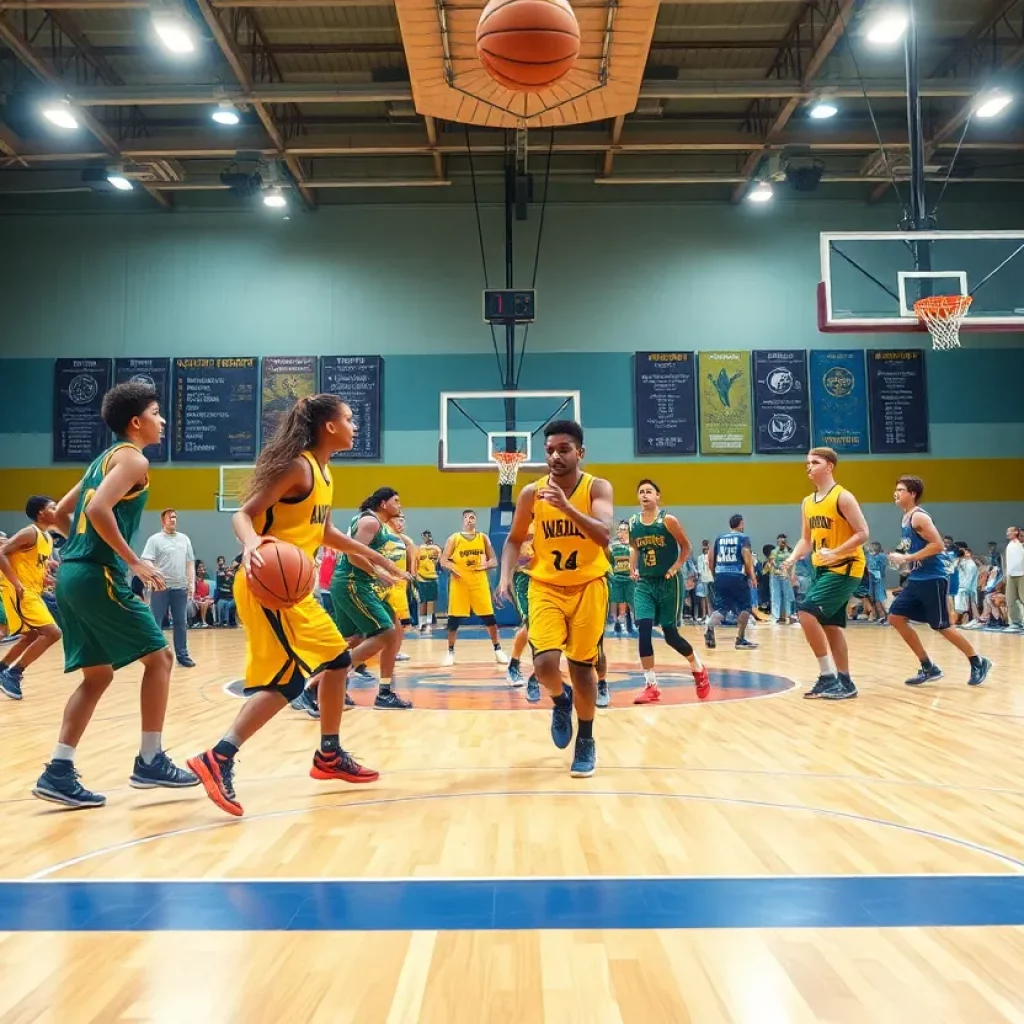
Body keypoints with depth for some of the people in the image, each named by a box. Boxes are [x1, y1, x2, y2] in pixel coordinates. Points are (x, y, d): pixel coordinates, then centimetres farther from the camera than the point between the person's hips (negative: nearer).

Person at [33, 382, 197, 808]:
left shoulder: (104, 459, 21)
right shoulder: (133, 458, -7)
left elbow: (60, 514, 25)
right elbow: (98, 510, -23)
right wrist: (134, 562, -17)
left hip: (72, 574, 9)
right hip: (98, 576, -9)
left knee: (98, 675, 13)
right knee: (158, 657, 1)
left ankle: (58, 773, 10)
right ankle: (150, 761, 4)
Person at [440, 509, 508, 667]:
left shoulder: (483, 538, 8)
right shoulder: (454, 538, 3)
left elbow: (494, 561, 9)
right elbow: (443, 561, 1)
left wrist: (486, 565, -13)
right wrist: (453, 568, -19)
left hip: (479, 582, 1)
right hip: (459, 582, -1)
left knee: (489, 617, 0)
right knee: (454, 619, -1)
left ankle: (497, 650, 12)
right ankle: (450, 652, 11)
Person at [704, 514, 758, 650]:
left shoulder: (719, 538, 15)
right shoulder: (743, 538, 1)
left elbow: (710, 559, 13)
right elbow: (747, 559, -11)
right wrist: (753, 577, -1)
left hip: (720, 577, 5)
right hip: (737, 577, -5)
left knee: (721, 607, 9)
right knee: (745, 607, 10)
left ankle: (710, 625, -21)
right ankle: (740, 640, 7)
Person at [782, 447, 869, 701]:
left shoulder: (842, 497, -13)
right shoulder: (807, 503, 11)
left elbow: (863, 534, -17)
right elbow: (807, 539, 18)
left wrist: (835, 552, -27)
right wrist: (793, 557, 0)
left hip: (845, 568, -9)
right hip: (822, 569, 9)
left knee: (807, 612, -19)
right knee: (829, 625, 11)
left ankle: (829, 676, -9)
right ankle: (843, 681, 21)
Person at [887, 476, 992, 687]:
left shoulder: (919, 517, -15)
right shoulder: (906, 519, 13)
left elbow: (938, 545, -22)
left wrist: (907, 558, -21)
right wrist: (902, 558, 10)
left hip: (933, 579, -9)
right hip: (916, 579, 9)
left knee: (941, 626, -2)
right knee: (895, 617, 3)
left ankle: (978, 663, 18)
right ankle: (929, 667, 10)